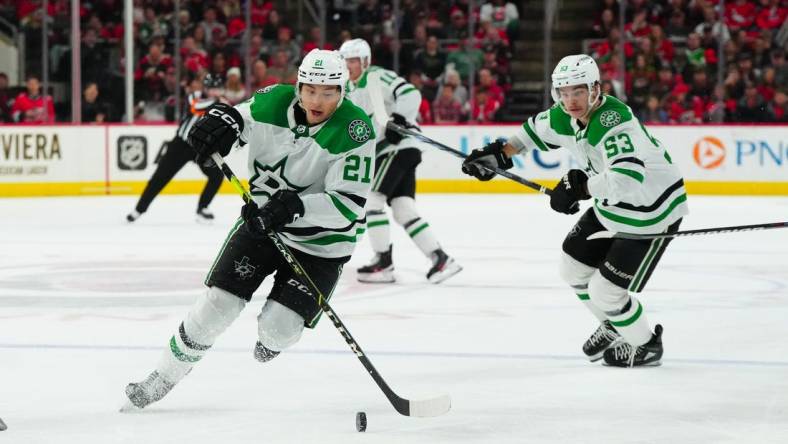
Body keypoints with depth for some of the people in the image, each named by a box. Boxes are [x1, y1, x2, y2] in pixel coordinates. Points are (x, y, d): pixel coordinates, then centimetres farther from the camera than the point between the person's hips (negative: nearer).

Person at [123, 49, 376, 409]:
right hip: (261, 221, 3)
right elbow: (237, 117, 8)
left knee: (279, 326, -13)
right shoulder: (273, 102, -11)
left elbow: (348, 204, -28)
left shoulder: (355, 131, -23)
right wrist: (220, 120, -18)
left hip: (321, 242, -3)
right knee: (217, 305, -5)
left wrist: (294, 206, -41)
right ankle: (163, 378, 14)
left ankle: (272, 338, 27)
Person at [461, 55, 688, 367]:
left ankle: (646, 345, 21)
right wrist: (499, 153, 7)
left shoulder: (613, 122, -35)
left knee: (605, 292, -6)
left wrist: (579, 188, -39)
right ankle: (614, 327, 43)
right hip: (612, 206, 9)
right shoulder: (565, 117, -7)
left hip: (652, 213, -9)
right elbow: (537, 129, 17)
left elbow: (627, 177, -49)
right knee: (573, 268, 19)